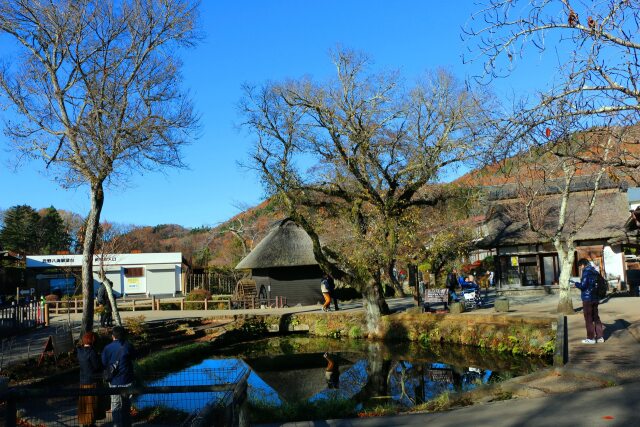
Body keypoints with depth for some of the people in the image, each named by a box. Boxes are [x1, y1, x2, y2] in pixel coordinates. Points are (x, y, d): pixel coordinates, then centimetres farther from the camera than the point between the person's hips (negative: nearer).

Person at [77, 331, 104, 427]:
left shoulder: (80, 351, -1)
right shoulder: (91, 352, -23)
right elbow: (98, 366, -17)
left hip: (83, 380, 7)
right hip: (92, 380, -7)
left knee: (84, 402, 17)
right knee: (92, 404, 5)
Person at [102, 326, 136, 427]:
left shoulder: (107, 348, -6)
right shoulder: (127, 346, -9)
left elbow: (104, 364, -1)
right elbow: (134, 357, 6)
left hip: (114, 382, 0)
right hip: (127, 381, 0)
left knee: (116, 406, 9)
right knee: (126, 404, 16)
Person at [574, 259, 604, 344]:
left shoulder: (586, 271, -14)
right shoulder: (595, 272, 11)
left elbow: (583, 286, -19)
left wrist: (576, 283, -1)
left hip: (587, 298, -8)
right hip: (595, 298, 8)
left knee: (588, 319, 0)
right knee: (596, 317, 14)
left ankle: (591, 338, 3)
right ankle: (600, 337, 17)